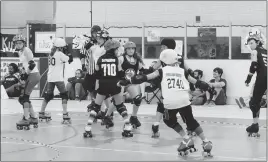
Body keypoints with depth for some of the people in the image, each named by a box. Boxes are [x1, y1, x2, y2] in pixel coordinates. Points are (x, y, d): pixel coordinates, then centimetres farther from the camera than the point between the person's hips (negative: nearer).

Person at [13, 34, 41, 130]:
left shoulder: (26, 50, -10)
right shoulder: (20, 52, 18)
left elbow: (32, 64, -19)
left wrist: (26, 74, -13)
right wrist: (23, 74, 9)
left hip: (33, 75, -10)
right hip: (30, 76, 10)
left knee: (24, 97, -13)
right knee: (23, 98, 10)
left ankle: (26, 119, -14)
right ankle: (33, 118, 16)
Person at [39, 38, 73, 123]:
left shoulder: (51, 54, 12)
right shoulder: (60, 54, -10)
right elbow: (69, 60, -10)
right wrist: (68, 53, 2)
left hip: (50, 78, 8)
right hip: (58, 78, -8)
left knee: (48, 95, 17)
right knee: (64, 95, -5)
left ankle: (42, 113, 23)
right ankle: (65, 115, -14)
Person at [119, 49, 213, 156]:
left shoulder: (162, 71, 14)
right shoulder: (182, 71, 20)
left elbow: (144, 78, 12)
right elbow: (197, 83, 25)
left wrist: (127, 81, 19)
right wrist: (210, 88, 40)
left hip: (170, 102, -2)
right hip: (184, 101, 3)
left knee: (170, 121, 23)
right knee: (191, 121, 20)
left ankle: (187, 140, 11)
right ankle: (206, 142, 17)